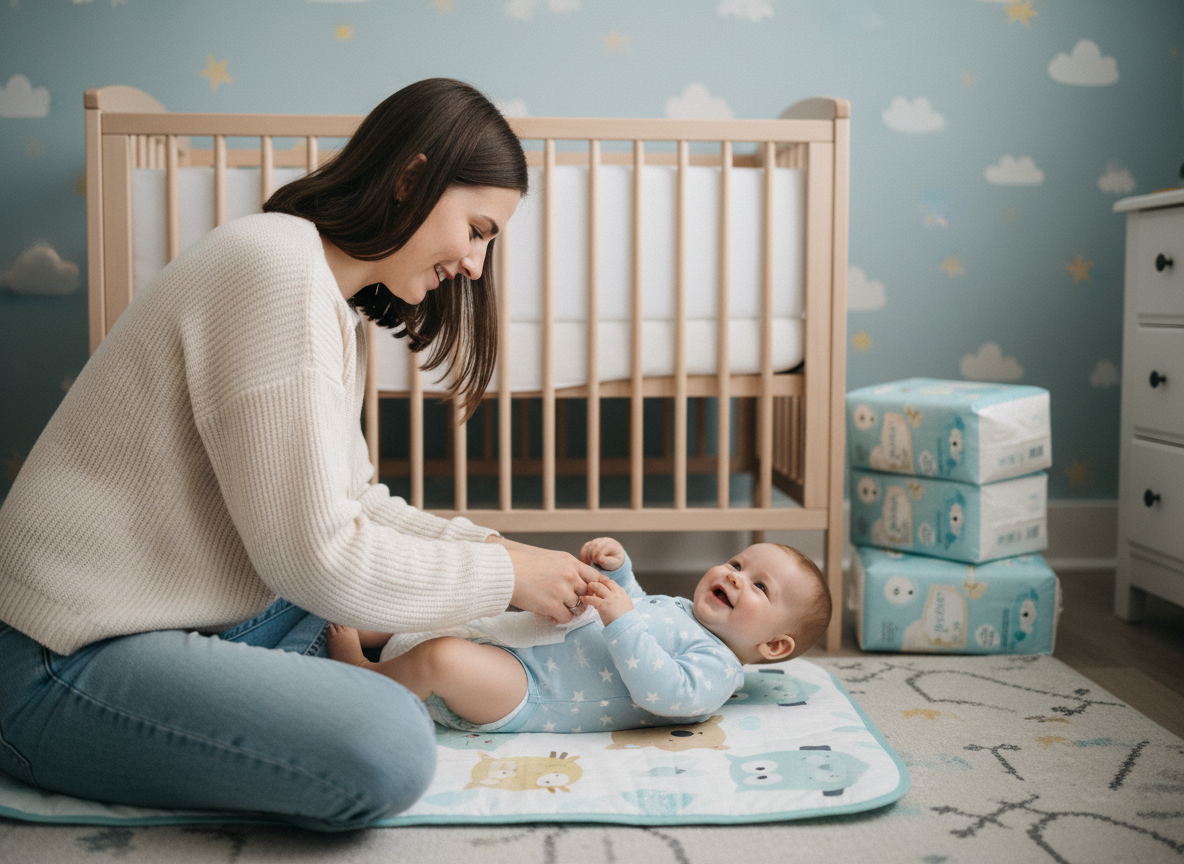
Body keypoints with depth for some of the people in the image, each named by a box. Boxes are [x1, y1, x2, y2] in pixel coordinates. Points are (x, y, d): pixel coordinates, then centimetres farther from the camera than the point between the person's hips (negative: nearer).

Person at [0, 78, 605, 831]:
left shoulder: (336, 305, 11)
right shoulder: (276, 269, -20)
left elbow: (350, 502, 14)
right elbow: (314, 553, -22)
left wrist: (497, 548, 3)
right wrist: (503, 578, -11)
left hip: (182, 622, 10)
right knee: (389, 748, -28)